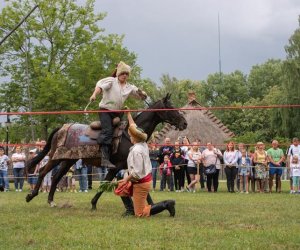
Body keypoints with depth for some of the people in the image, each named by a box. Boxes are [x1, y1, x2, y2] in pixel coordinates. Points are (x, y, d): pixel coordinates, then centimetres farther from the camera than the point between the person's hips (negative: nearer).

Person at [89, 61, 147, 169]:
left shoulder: (130, 87, 14)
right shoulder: (111, 81, -1)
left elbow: (142, 96, 16)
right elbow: (100, 85, -18)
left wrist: (142, 94, -10)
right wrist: (94, 95, -38)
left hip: (118, 113, 7)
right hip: (105, 110, -7)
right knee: (108, 131, -24)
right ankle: (105, 158, -34)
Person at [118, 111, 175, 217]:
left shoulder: (136, 151, -25)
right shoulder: (143, 144, 2)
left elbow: (136, 172, -27)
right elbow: (134, 127, 16)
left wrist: (126, 179, -12)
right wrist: (128, 114, 23)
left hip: (140, 183, -9)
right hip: (146, 178, 9)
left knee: (140, 214, -2)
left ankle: (166, 205, -8)